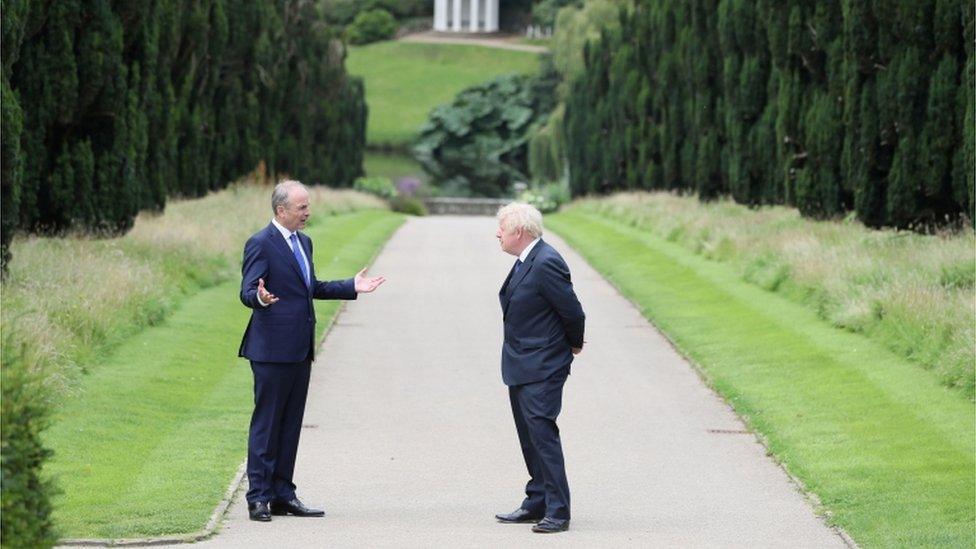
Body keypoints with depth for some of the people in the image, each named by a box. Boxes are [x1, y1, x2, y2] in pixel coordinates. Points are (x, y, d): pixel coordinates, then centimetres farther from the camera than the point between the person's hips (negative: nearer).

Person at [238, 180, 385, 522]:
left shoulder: (303, 242, 16)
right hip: (272, 350, -8)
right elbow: (246, 292, -16)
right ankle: (259, 497, 0)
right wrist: (260, 298, -39)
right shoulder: (261, 244, -11)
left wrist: (352, 287, 18)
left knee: (290, 425, 10)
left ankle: (282, 495, 16)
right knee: (266, 424, -4)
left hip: (300, 350, 8)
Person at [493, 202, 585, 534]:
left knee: (541, 432, -13)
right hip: (520, 367, 10)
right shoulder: (525, 261, 10)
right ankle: (537, 503, 23)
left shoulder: (546, 264, -20)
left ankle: (557, 512, -11)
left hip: (541, 369, -10)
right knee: (529, 436, 15)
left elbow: (573, 312, -17)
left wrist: (574, 345, 0)